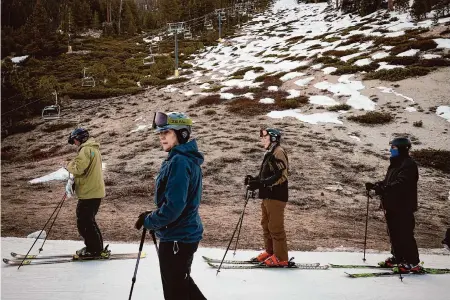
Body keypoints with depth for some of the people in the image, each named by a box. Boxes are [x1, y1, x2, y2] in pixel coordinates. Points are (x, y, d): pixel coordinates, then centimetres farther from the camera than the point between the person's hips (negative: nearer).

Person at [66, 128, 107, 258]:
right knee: (89, 221, 19)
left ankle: (95, 249, 3)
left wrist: (70, 165, -3)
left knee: (84, 222, -2)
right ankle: (97, 248, 25)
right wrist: (73, 179, 9)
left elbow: (78, 168, -24)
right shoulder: (94, 148, 19)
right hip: (96, 191, 10)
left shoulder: (86, 149, -15)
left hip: (89, 193, -10)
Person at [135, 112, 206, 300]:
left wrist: (149, 221, -12)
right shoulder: (189, 159, 9)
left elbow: (173, 206, -27)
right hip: (186, 234, 10)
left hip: (176, 238, -10)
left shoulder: (179, 161, -22)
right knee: (182, 283, 25)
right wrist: (153, 217, 9)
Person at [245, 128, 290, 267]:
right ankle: (270, 252, 27)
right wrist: (255, 179, 5)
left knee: (275, 227, -5)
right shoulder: (269, 153, 18)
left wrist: (261, 183, -27)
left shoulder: (278, 152, -13)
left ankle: (281, 258, 2)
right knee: (266, 225, 16)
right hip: (267, 196, 10)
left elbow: (281, 176, -22)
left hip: (276, 197, -10)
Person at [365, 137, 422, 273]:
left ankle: (412, 263, -1)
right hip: (392, 206, 10)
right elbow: (388, 182, 20)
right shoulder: (395, 164, 18)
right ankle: (397, 257, 28)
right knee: (394, 233, 16)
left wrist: (382, 189, -34)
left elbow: (400, 184, -27)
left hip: (403, 207, -10)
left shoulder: (409, 165, -14)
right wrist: (375, 185, 4)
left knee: (405, 235, -7)